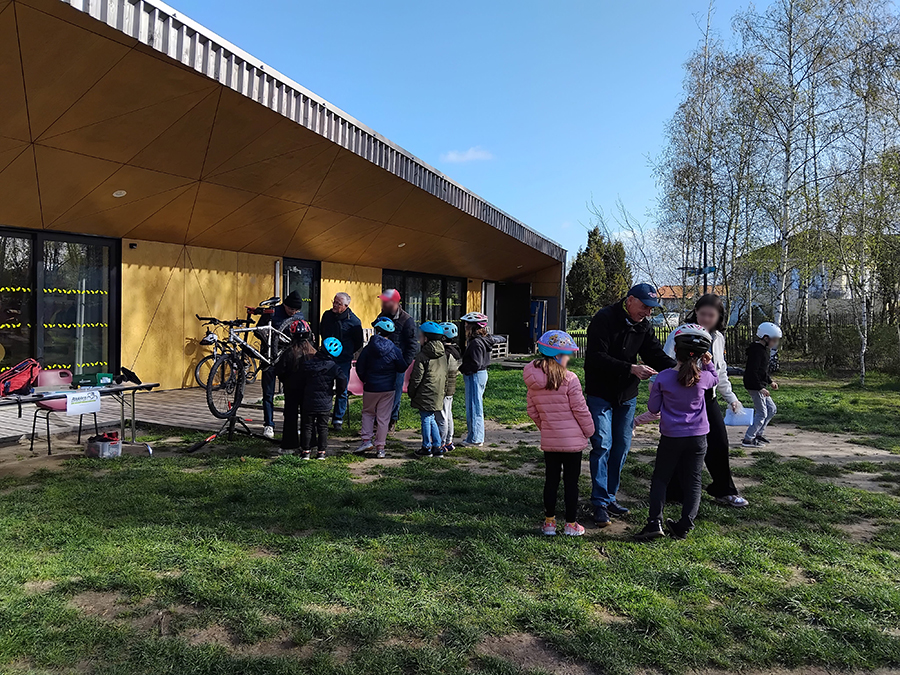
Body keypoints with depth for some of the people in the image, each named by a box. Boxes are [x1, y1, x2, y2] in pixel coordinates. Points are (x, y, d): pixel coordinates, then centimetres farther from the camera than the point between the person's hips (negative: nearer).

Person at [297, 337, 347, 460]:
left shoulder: (307, 363, -8)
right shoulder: (334, 368, -11)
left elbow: (302, 380, 2)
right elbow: (342, 384, -10)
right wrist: (333, 391, 9)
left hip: (309, 402, 0)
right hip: (325, 404, 0)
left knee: (307, 426, 12)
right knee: (323, 427, 12)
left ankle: (305, 451, 15)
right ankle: (321, 451, 14)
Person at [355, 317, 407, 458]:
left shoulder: (369, 348, -8)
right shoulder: (394, 350, -9)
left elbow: (359, 366, -3)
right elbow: (402, 368, -2)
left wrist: (364, 379, 14)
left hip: (370, 388, 0)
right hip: (388, 388, 0)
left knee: (368, 412, 20)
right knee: (383, 418, 6)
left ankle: (367, 440, 8)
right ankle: (380, 447, 9)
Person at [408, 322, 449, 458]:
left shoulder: (423, 356, -15)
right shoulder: (443, 353, 7)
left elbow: (416, 377, -12)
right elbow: (444, 374, 14)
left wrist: (411, 391, -1)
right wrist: (443, 388, 22)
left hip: (426, 393, -7)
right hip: (438, 393, 7)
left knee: (426, 419, 3)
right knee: (431, 419, 15)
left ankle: (427, 448, 11)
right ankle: (438, 447, 15)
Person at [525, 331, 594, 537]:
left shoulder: (533, 381, -1)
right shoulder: (569, 379, -17)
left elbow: (532, 411, 6)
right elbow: (580, 410, -12)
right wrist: (589, 431, 3)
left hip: (548, 441, 4)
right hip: (572, 440, -4)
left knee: (551, 480, 15)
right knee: (571, 481, 7)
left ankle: (549, 522, 22)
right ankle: (571, 524, 17)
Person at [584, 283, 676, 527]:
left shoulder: (643, 326, 4)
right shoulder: (604, 319, -17)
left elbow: (656, 354, 1)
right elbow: (597, 357, -24)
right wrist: (631, 368, -31)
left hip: (627, 395, 7)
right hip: (600, 394, -7)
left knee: (622, 446, 10)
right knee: (602, 445, -9)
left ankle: (610, 496, 21)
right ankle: (600, 503, -1)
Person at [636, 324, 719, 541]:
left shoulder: (663, 378, -11)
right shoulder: (703, 377, -6)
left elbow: (653, 408, -2)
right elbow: (715, 379, 21)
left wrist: (653, 392, 13)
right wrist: (709, 363, 18)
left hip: (671, 437, -1)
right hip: (698, 437, 2)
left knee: (660, 478, 10)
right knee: (692, 481, 10)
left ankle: (655, 521, -1)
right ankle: (685, 526, 9)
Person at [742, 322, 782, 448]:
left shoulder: (764, 349, 13)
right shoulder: (757, 350, -20)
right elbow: (753, 372, -25)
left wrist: (770, 382, 18)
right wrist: (761, 388, -25)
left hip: (760, 385, 11)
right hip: (754, 385, -11)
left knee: (772, 409, 16)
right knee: (762, 413, -6)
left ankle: (759, 434, 23)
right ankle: (748, 440, 0)